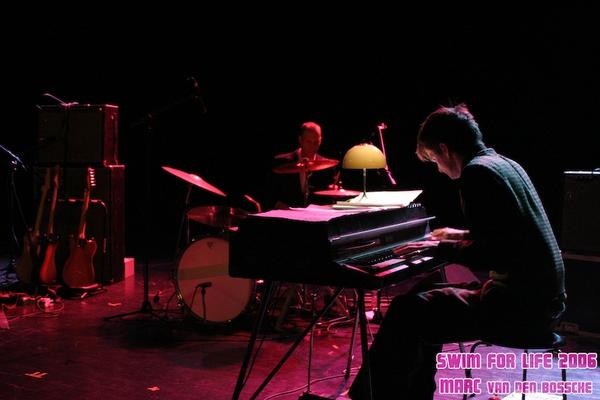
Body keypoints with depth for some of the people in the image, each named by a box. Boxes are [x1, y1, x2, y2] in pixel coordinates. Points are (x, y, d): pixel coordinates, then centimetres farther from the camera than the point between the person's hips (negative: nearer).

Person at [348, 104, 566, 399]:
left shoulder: (477, 171, -15)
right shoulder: (506, 164, 13)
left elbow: (487, 255, -22)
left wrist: (438, 247, -8)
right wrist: (463, 235, 28)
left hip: (519, 305, -10)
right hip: (542, 298, 10)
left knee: (406, 311, -7)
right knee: (430, 302, 21)